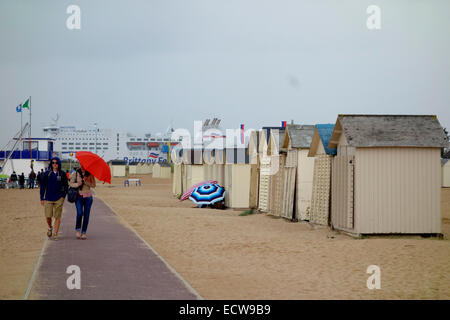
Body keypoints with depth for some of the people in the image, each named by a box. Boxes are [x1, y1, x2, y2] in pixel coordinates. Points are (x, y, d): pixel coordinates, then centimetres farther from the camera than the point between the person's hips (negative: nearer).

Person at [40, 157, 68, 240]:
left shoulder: (62, 174, 3)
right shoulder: (47, 174, 3)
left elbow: (66, 186, 11)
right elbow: (43, 186, 6)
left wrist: (63, 196, -1)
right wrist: (42, 198, 3)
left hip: (58, 199, 0)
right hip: (48, 198, 0)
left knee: (57, 217, -2)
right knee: (48, 216, -4)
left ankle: (55, 234, 4)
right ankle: (50, 228, 26)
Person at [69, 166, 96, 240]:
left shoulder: (90, 174, 2)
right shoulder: (76, 173, 3)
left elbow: (93, 185, -2)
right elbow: (70, 183, 3)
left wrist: (86, 181, -18)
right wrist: (77, 184, -16)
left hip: (88, 197, 1)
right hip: (79, 196, -1)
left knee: (86, 215, 1)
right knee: (80, 213, -17)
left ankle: (84, 232, 10)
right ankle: (78, 229, 5)